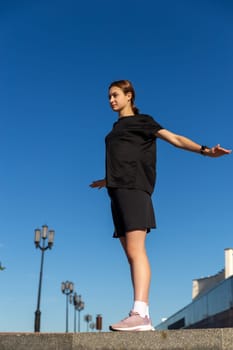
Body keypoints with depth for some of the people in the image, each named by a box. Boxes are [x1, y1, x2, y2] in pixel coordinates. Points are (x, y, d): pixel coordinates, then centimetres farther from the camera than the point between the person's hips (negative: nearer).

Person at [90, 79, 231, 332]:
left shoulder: (141, 121, 8)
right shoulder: (117, 128, 26)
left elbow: (174, 138, -1)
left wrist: (204, 150, -14)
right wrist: (107, 181, 49)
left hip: (133, 189, -7)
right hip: (118, 192, 7)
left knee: (135, 250, -19)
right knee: (131, 254, -1)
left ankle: (140, 313, -26)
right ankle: (144, 318, -3)